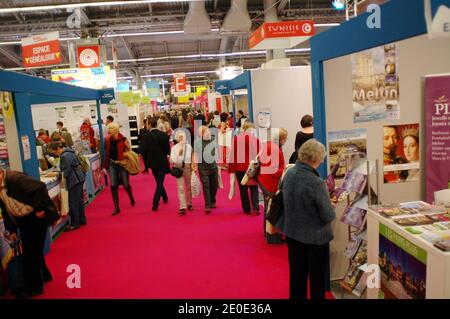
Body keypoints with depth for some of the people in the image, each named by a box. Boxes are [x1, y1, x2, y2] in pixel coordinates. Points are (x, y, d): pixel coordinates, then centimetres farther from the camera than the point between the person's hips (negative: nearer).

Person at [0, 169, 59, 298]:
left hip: (36, 217, -9)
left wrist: (39, 209, -27)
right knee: (28, 250, 18)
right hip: (23, 221, 9)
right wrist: (11, 230, 14)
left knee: (31, 252, -2)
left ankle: (33, 288, 13)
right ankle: (44, 276, 38)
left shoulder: (14, 178, -23)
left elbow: (40, 187, -33)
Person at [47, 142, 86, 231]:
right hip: (79, 178, 10)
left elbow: (65, 172, -19)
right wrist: (58, 172, 13)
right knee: (79, 200, 17)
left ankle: (75, 224, 5)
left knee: (73, 203, -2)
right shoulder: (68, 152, 12)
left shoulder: (65, 156, -18)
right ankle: (82, 220, 26)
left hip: (75, 180, -10)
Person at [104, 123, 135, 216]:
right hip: (112, 164, 3)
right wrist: (105, 166, 9)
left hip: (122, 164, -3)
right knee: (113, 185, -5)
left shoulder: (123, 139, -12)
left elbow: (130, 151, -2)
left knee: (126, 185, 3)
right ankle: (116, 207, 5)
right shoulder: (108, 140, 1)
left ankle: (131, 198, 38)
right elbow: (107, 153, 8)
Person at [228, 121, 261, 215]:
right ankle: (255, 208, 0)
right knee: (254, 189, 13)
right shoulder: (256, 139, -9)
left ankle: (247, 209, 21)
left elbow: (232, 155, -3)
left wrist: (231, 169, 5)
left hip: (240, 167, 1)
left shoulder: (236, 139, -7)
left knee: (243, 189, 13)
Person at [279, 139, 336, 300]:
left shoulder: (289, 173, -7)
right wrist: (330, 207, 2)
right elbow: (328, 216, -21)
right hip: (315, 237, -6)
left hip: (292, 233, 6)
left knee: (297, 274, 20)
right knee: (317, 278, 15)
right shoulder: (316, 183, -28)